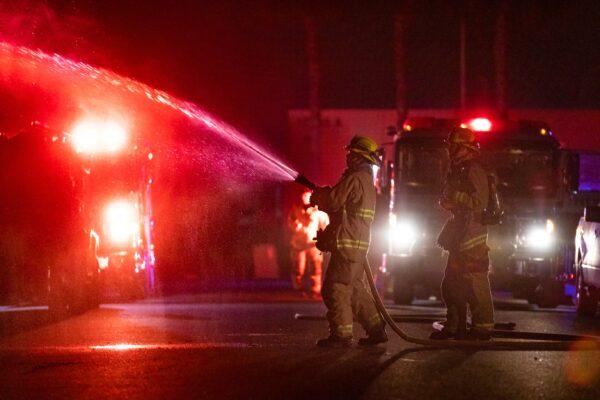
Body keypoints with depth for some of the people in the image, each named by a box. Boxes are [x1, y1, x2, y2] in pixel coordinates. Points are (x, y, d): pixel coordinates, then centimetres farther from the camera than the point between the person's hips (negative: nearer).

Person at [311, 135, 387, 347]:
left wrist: (320, 194, 3)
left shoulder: (354, 179, -14)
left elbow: (333, 203, -17)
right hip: (360, 244, 10)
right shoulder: (367, 181, 19)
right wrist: (324, 196, 17)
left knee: (335, 288, -7)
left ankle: (341, 335, -8)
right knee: (355, 289, 16)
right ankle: (376, 328, 16)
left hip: (347, 244, -10)